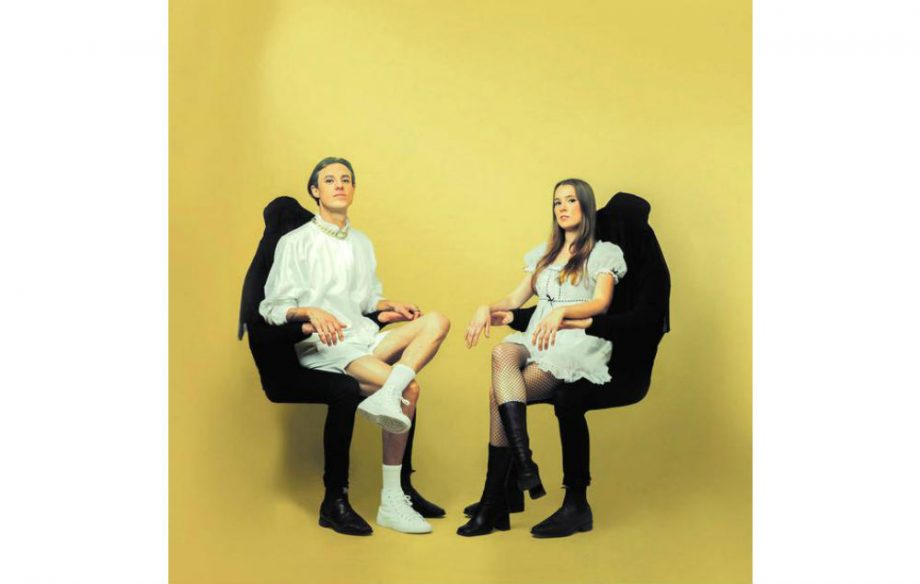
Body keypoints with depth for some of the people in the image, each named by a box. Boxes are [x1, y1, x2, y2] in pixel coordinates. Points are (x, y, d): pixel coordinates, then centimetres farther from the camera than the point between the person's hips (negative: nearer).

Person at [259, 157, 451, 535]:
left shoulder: (362, 243, 24)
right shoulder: (296, 242, 5)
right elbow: (272, 308, -1)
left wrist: (386, 304, 6)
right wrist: (310, 312, -21)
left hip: (365, 339, 6)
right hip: (321, 346, -6)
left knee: (436, 321, -24)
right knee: (410, 388, -32)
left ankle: (386, 398, -44)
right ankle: (390, 503, -30)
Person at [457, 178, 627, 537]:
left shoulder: (604, 253, 11)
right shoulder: (543, 254, 29)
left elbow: (601, 303, -5)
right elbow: (516, 299, 21)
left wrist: (561, 311, -23)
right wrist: (487, 308, -1)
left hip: (579, 343, -5)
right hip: (539, 340, 5)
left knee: (499, 393, -27)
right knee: (502, 353, -33)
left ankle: (493, 504, -26)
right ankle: (524, 465, -38)